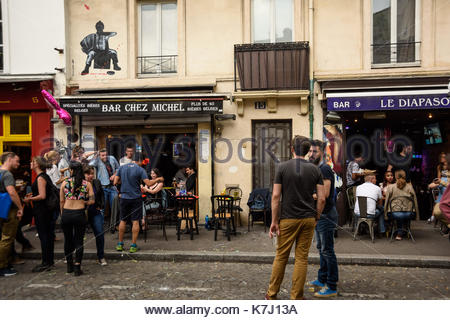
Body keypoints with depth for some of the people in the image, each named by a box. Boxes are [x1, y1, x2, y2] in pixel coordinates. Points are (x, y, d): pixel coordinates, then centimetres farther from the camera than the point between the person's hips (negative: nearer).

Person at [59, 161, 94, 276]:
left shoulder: (65, 183, 1)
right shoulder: (87, 184, -1)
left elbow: (62, 201, 5)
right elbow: (92, 201, -6)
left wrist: (62, 214, 16)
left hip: (66, 214, 2)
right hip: (79, 214, -1)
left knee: (68, 239, 16)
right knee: (79, 240, 7)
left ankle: (69, 265, 29)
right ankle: (77, 267, 5)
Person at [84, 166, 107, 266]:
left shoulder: (97, 182, 2)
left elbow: (102, 195, 13)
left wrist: (101, 206, 5)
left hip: (96, 212, 3)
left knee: (100, 234, -1)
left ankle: (101, 257, 13)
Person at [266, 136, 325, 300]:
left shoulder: (282, 167, -5)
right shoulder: (315, 169, 2)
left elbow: (276, 196, -9)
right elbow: (321, 198, -2)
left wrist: (274, 221, -5)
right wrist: (316, 218, 10)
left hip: (288, 219, -1)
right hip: (308, 219, 2)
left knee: (281, 256, 10)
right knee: (302, 258, 9)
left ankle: (271, 294, 21)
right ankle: (296, 298, 15)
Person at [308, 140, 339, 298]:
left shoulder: (325, 169, -15)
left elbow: (324, 194, -23)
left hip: (326, 215, -10)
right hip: (319, 214, 10)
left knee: (327, 250, -5)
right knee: (321, 249, 17)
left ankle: (332, 287, 3)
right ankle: (322, 280, 29)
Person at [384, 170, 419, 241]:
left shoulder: (390, 187, 1)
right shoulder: (409, 187, 4)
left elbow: (386, 202, 3)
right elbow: (415, 201, 9)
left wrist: (385, 214, 13)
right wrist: (417, 215, 18)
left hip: (395, 214, 0)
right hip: (408, 214, 1)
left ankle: (399, 233, 36)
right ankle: (400, 233, 33)